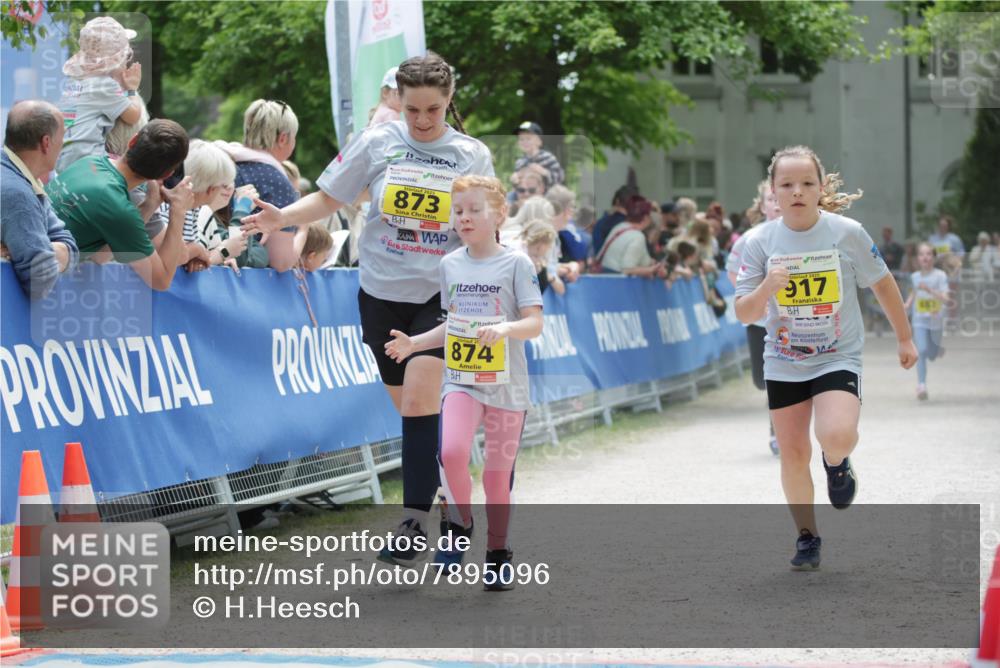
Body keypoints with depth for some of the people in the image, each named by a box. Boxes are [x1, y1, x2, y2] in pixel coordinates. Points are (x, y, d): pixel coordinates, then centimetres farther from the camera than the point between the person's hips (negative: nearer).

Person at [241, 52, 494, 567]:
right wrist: (282, 217, -12)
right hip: (382, 293, 2)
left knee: (419, 402, -17)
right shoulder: (376, 144, 1)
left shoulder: (472, 156, 0)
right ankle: (431, 494, 27)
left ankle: (414, 521, -15)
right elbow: (327, 200, 5)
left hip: (440, 296, -2)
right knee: (410, 408, 9)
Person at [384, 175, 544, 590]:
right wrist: (414, 343, 7)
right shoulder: (450, 264, 8)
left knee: (497, 475, 4)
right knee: (452, 451, -23)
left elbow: (534, 324, -11)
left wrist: (504, 328, -31)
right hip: (460, 381, 2)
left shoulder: (516, 264, -5)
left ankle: (499, 555, 21)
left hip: (506, 385, -2)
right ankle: (459, 526, 2)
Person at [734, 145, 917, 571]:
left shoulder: (847, 233, -12)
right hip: (783, 364, 2)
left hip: (838, 359, -2)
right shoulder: (760, 242, -9)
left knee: (836, 436, -26)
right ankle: (806, 537, 26)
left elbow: (882, 283, 3)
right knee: (793, 454, 5)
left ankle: (837, 463, 12)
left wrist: (904, 338, 11)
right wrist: (766, 289, -29)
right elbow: (744, 315, -8)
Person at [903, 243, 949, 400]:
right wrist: (907, 304, 6)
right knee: (921, 351, -16)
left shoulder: (940, 276, -11)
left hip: (936, 320, -1)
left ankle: (937, 349, 50)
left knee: (932, 356, 14)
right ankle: (921, 385, -15)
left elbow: (945, 299, -21)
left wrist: (930, 290, -34)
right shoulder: (915, 277, 1)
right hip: (919, 321, 1)